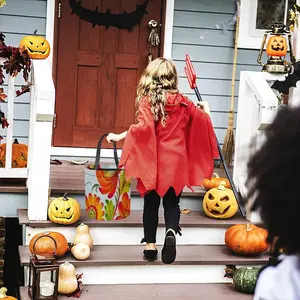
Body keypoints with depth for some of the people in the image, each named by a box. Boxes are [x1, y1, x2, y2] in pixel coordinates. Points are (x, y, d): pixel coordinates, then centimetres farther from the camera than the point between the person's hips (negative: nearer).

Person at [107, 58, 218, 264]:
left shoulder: (147, 101, -9)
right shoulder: (182, 102, 3)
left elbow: (144, 126, -23)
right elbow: (203, 119, 11)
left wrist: (119, 137, -16)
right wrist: (203, 110, 34)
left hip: (153, 161, -2)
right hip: (176, 161, 2)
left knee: (151, 203, 11)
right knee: (172, 202, 10)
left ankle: (150, 245, 16)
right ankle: (171, 232, -16)